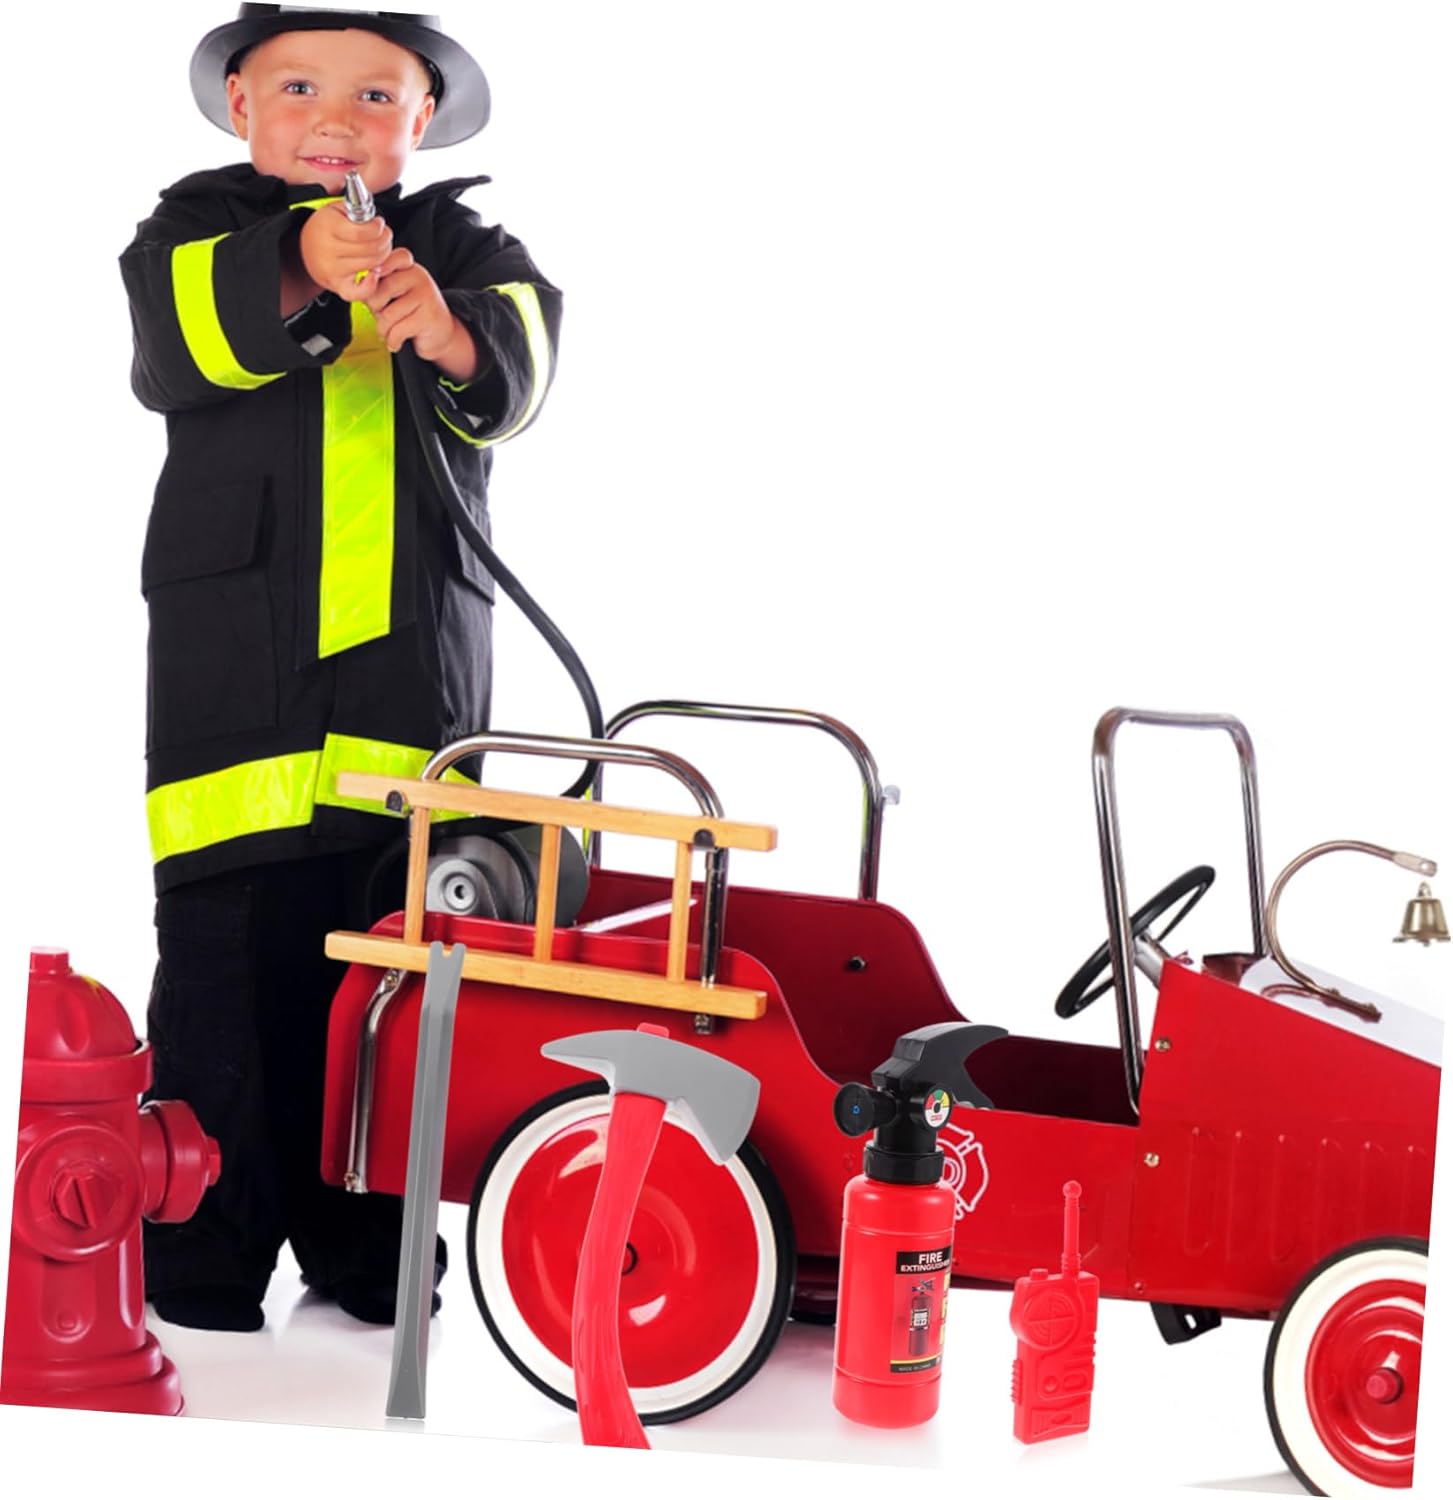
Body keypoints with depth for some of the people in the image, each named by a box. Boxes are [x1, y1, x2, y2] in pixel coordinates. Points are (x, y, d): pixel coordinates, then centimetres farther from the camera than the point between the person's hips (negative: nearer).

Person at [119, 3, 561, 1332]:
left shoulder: (456, 243, 11)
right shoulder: (200, 226, 6)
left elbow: (525, 347, -8)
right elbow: (180, 328, -16)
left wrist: (456, 331, -30)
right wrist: (297, 268, -35)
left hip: (416, 671, 2)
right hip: (236, 661, -2)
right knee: (226, 950, -2)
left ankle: (369, 1249, 20)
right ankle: (201, 1254, 11)